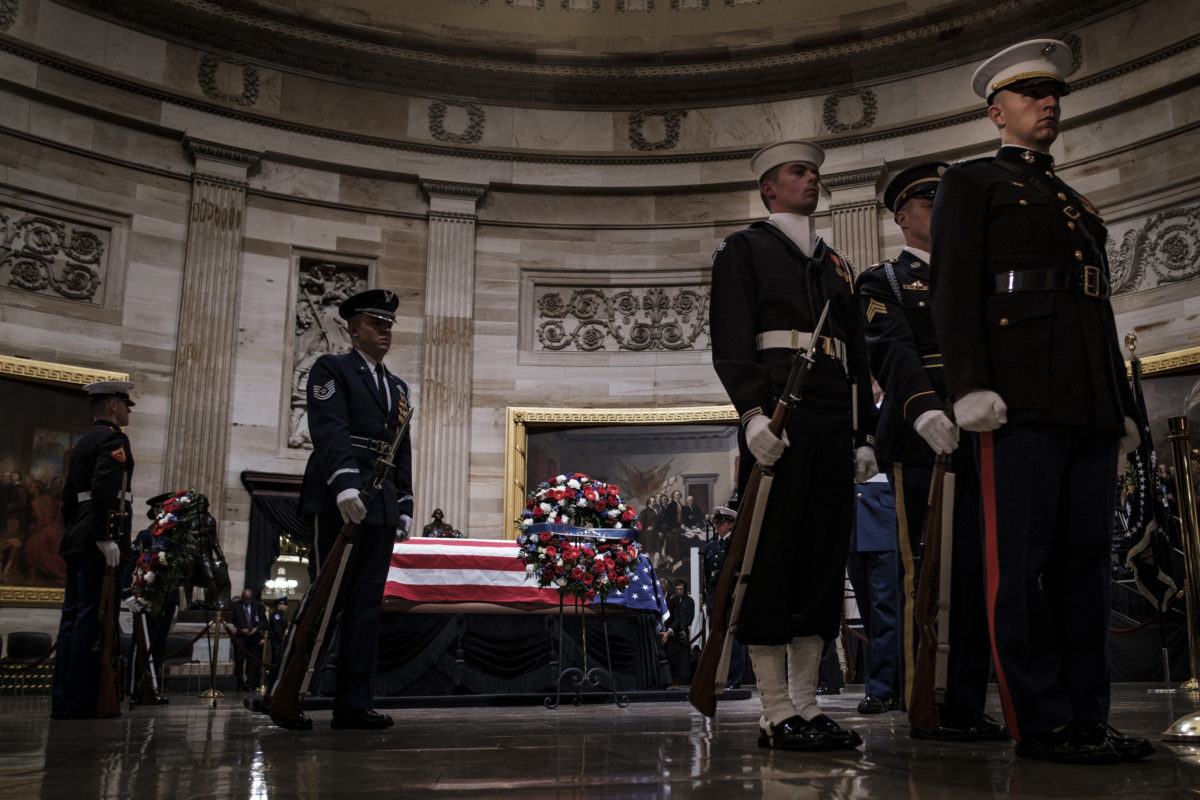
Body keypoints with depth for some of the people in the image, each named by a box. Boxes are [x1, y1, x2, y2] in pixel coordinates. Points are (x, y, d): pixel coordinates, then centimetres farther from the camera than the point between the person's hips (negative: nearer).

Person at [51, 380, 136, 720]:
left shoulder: (82, 443, 22)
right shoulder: (113, 438, -7)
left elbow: (69, 496, 22)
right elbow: (103, 487, -21)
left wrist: (74, 536, 22)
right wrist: (106, 538, -23)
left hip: (76, 543, 9)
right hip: (99, 543, -9)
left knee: (72, 619, 9)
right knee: (92, 620, -8)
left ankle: (62, 701, 13)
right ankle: (82, 702, -7)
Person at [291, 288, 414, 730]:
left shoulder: (398, 387, 23)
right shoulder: (331, 369, 4)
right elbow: (330, 429, -12)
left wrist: (405, 506, 11)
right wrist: (344, 483, -25)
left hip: (382, 507, 6)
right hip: (339, 500, -6)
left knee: (366, 604, 3)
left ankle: (353, 704, 4)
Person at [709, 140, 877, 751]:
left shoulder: (835, 265, 28)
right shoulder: (742, 250, 9)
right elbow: (730, 340, -5)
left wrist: (863, 433, 16)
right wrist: (754, 411, -19)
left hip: (834, 426, 7)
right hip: (779, 419, -6)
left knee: (823, 561, 4)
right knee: (772, 559, -7)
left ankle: (806, 707, 11)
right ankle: (777, 714, -2)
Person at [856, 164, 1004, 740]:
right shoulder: (883, 281, 10)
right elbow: (891, 349, -9)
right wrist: (924, 408, -27)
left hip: (979, 442, 5)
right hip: (919, 443, -5)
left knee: (977, 576, 3)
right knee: (923, 577, -5)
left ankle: (968, 707, 11)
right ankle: (925, 709, 2)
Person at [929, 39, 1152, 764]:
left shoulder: (1079, 205, 30)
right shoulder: (971, 184, 10)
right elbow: (956, 290, -4)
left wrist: (1124, 406, 19)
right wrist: (972, 384, -16)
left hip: (1091, 404, 7)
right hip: (1023, 398, -7)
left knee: (1085, 561, 6)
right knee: (1022, 562, -7)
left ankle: (1088, 720, 11)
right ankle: (1042, 722, -1)